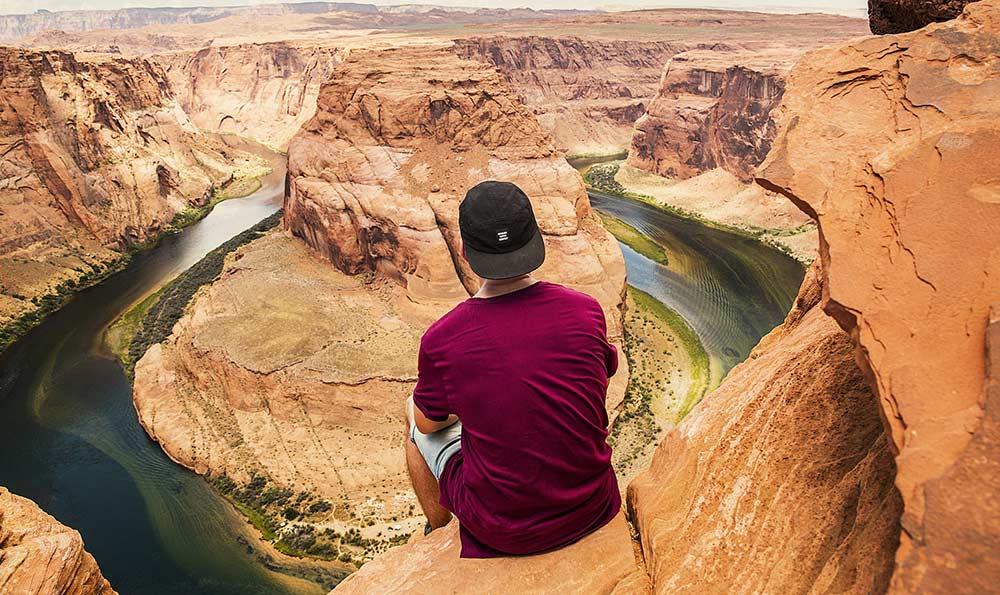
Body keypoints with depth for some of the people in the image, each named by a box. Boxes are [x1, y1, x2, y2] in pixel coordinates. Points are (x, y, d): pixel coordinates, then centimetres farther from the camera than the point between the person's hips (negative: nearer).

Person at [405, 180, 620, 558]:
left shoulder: (441, 341, -21)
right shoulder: (586, 312, -14)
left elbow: (428, 423, 0)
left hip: (499, 529, -2)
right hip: (591, 511, 3)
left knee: (414, 411, 20)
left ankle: (438, 531, 43)